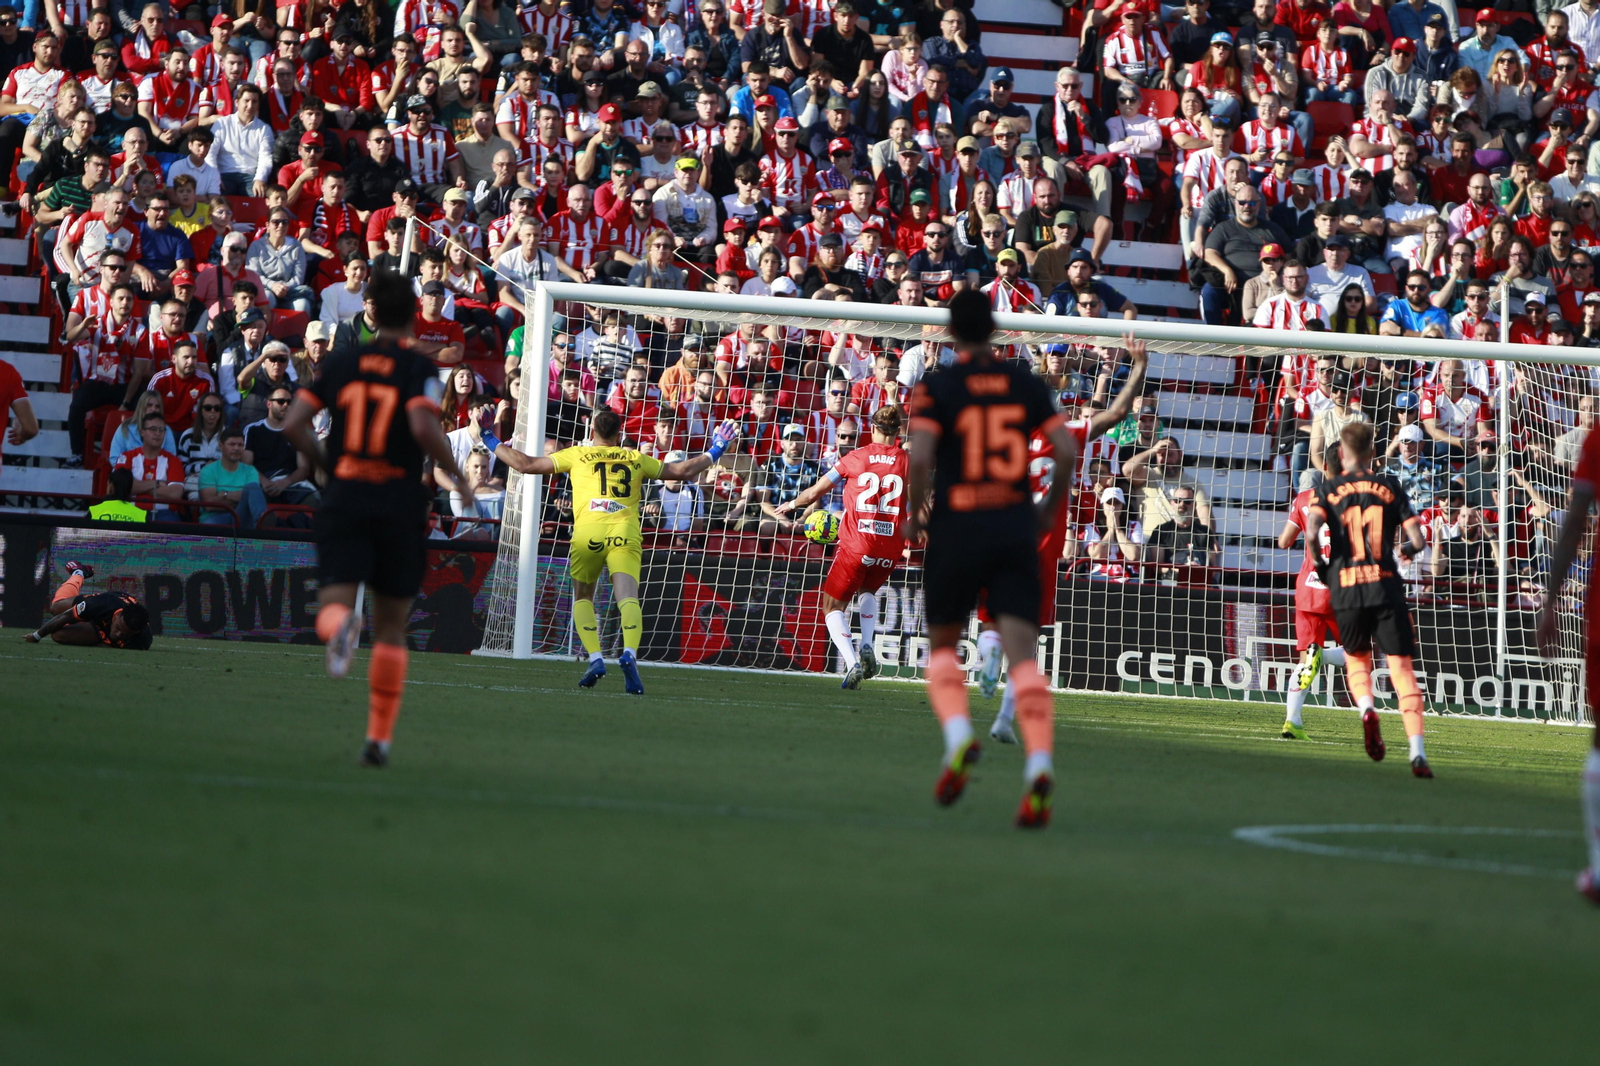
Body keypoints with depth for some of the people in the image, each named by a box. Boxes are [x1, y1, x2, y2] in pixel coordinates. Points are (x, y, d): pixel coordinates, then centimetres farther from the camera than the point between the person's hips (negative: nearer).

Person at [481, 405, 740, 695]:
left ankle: (595, 658, -4)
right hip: (625, 531, 0)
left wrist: (494, 444, 36)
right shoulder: (635, 459, 23)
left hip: (588, 532, 0)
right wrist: (713, 452, 45)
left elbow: (526, 464, 21)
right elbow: (684, 470, 30)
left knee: (582, 597, 15)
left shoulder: (577, 455, 20)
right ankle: (629, 652, -35)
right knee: (628, 598, -9)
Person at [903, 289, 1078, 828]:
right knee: (1022, 652, -5)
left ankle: (958, 737, -11)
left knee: (942, 646, 17)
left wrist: (913, 515, 2)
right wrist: (1049, 508, 18)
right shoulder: (1027, 385, 7)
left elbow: (919, 458, -14)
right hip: (1017, 531, 2)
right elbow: (1067, 451, 2)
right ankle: (1039, 766, -25)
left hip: (957, 531, -2)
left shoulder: (935, 389, -2)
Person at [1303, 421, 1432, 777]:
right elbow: (1418, 539, 1)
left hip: (1345, 586, 0)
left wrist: (1319, 565, 6)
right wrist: (1407, 551, 24)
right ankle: (1417, 750, -16)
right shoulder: (1390, 487, 7)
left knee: (1356, 660, 23)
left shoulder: (1328, 489, 5)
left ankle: (1366, 708, -9)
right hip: (1386, 586, 0)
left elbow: (1312, 531, -12)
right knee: (1401, 667, -2)